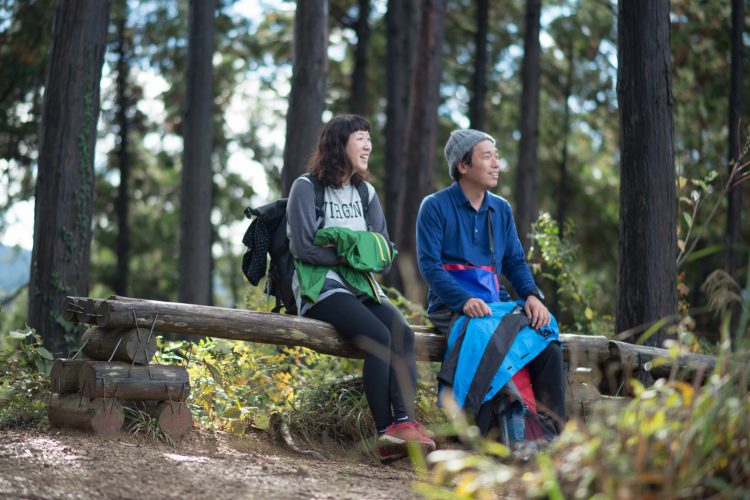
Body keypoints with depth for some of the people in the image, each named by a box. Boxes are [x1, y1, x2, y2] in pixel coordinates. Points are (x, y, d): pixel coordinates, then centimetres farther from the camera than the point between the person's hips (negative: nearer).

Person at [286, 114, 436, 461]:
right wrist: (350, 254, -8)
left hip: (362, 285, 6)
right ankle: (384, 433, -29)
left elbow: (383, 248, 10)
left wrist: (350, 250, -8)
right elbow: (303, 246, -10)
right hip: (321, 286, -6)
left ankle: (404, 421, -35)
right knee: (379, 336, -30)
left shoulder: (365, 192, 18)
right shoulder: (307, 187, 0)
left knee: (403, 333, -25)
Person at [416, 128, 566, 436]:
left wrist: (531, 295, -7)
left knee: (549, 350, -17)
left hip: (497, 303, 6)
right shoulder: (435, 207, -1)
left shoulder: (501, 209, 17)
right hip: (451, 306, -6)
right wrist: (465, 301, -24)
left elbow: (515, 260, 15)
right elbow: (429, 264, -9)